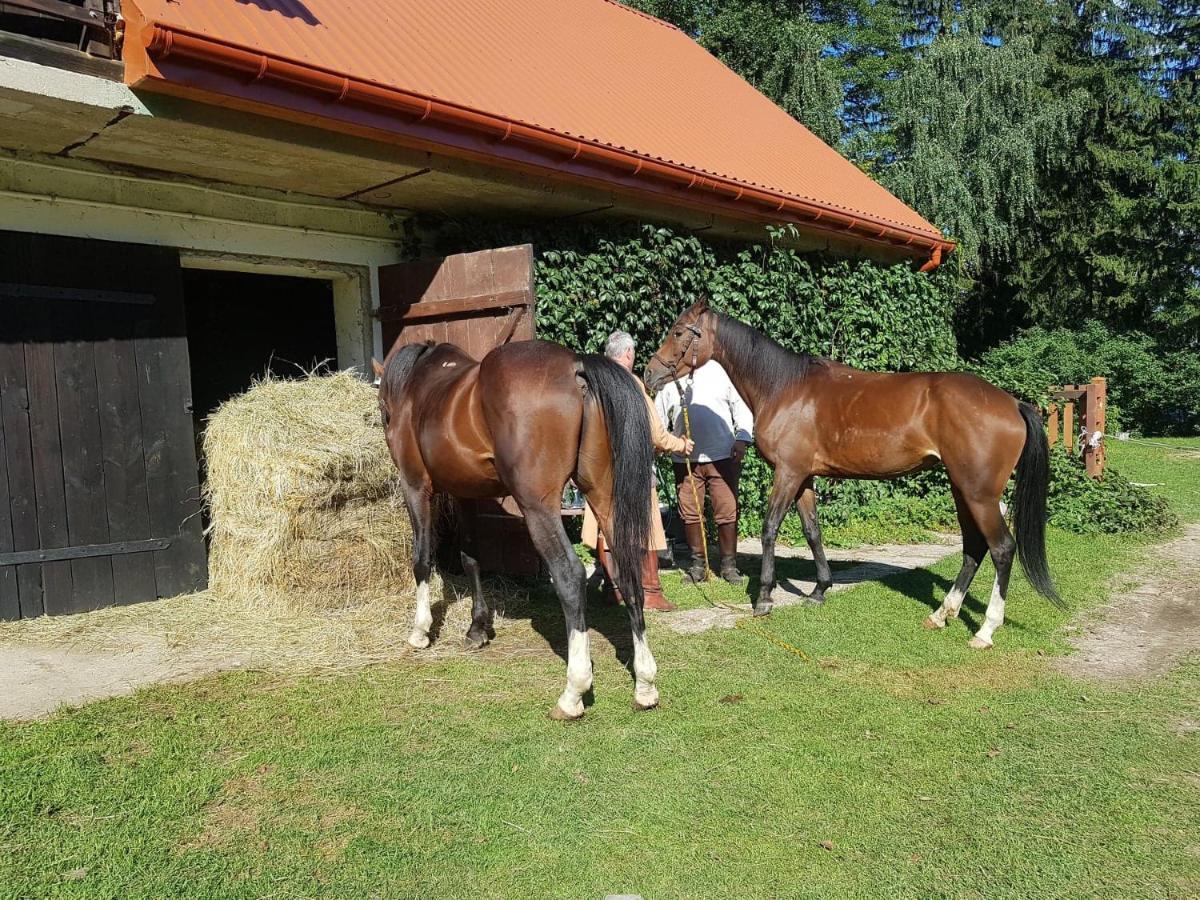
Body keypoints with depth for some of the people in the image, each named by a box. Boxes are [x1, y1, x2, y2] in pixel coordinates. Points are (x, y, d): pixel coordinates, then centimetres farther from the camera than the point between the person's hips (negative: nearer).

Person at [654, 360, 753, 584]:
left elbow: (741, 406, 4)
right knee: (690, 514, 6)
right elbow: (659, 416, 11)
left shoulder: (720, 371, 4)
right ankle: (698, 563, 19)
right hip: (685, 459, 2)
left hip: (723, 457, -1)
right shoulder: (668, 380, 7)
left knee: (727, 512, 0)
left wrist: (742, 438, -8)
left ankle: (729, 565, 13)